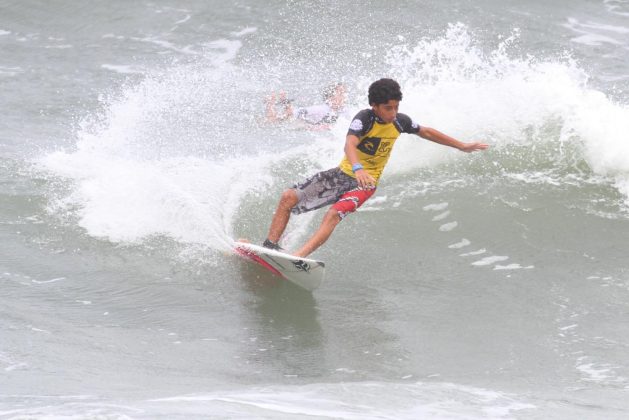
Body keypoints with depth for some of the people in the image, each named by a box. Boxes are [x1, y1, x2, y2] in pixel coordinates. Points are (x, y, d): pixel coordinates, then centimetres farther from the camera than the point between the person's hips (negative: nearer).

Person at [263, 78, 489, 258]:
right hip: (343, 174, 0)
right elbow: (350, 144, -39)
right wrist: (357, 169, -61)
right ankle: (270, 247, -4)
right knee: (288, 197, -11)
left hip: (365, 183, 0)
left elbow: (427, 133, 11)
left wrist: (463, 146, 18)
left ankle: (298, 257, -42)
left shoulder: (400, 121, -8)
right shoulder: (364, 118, -21)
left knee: (334, 214, -29)